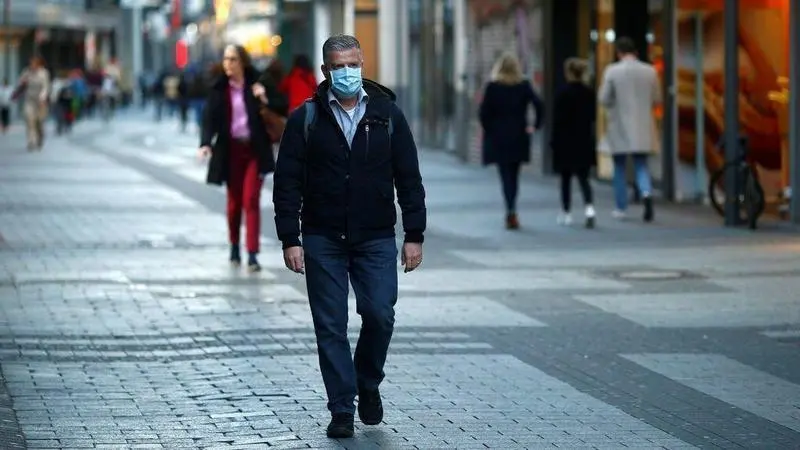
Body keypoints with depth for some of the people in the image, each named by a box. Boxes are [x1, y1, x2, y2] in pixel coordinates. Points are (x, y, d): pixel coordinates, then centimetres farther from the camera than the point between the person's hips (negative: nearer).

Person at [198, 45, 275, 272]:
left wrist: (265, 99, -19)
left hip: (255, 150, -2)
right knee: (234, 202, 9)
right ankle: (234, 248, 29)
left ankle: (252, 255, -10)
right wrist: (205, 143, -20)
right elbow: (210, 118, -5)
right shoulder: (219, 89, 0)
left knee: (251, 201, -8)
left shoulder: (256, 84, -2)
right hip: (231, 150, 2)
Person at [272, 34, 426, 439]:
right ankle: (342, 409, 8)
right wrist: (290, 240, -8)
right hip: (322, 242, 0)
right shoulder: (305, 119, 0)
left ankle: (368, 385, 19)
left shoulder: (388, 115, 4)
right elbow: (287, 183, -1)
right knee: (331, 327, 0)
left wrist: (414, 235, 1)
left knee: (380, 315, -8)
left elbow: (409, 179, 6)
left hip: (376, 239, 1)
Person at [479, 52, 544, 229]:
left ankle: (511, 211, -16)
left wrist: (489, 131, 4)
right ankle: (511, 212, 18)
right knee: (514, 175, 14)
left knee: (506, 175, -1)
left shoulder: (492, 87, -5)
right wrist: (535, 126, 1)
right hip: (519, 138, 2)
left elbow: (484, 112, -9)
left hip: (498, 138, -2)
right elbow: (539, 105, -9)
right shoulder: (524, 86, -1)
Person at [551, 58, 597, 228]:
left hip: (566, 142, -3)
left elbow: (557, 120, -11)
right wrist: (589, 136, 15)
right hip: (585, 142, 3)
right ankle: (589, 208, -18)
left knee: (566, 179, 10)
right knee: (583, 178, 4)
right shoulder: (589, 93, 0)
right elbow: (592, 117, 6)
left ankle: (565, 213, 16)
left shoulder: (563, 94, -12)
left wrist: (554, 141, -3)